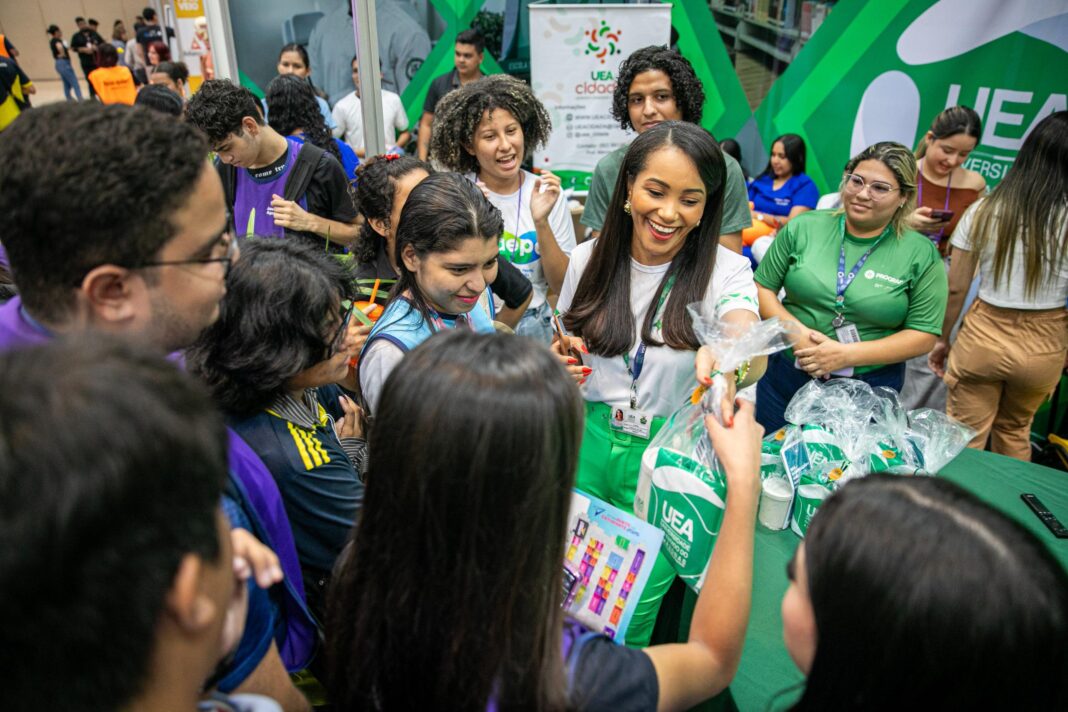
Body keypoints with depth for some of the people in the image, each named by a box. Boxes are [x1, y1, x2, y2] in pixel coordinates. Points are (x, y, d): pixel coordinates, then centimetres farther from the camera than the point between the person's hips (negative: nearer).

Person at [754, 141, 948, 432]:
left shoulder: (921, 254, -4)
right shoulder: (803, 227, -1)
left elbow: (923, 335, -6)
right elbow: (762, 287, 2)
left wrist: (847, 354, -18)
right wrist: (796, 332, -16)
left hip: (869, 392, -1)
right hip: (785, 377, 2)